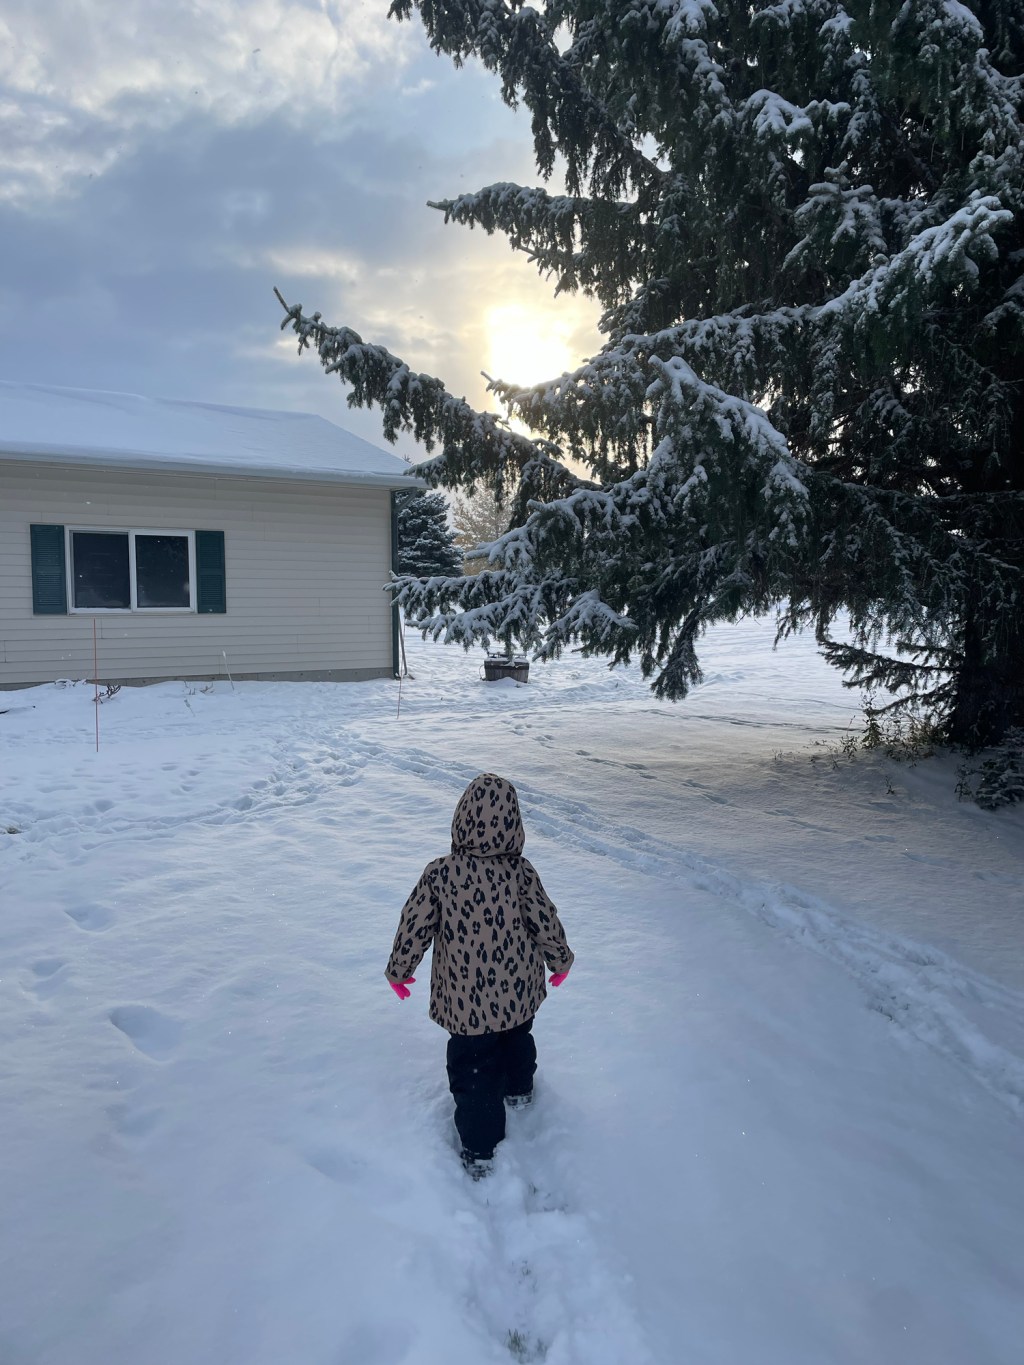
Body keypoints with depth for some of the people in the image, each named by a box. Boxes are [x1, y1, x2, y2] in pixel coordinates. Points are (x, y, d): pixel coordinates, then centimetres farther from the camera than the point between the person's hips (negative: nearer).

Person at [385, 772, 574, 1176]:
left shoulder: (438, 874, -21)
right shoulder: (521, 872, -19)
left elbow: (414, 927, -11)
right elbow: (546, 923, -7)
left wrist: (398, 970, 7)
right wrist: (561, 960, 13)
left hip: (466, 1000, -2)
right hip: (519, 992, 3)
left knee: (473, 1068, 15)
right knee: (517, 1039, 32)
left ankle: (479, 1152, 24)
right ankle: (519, 1090, 57)